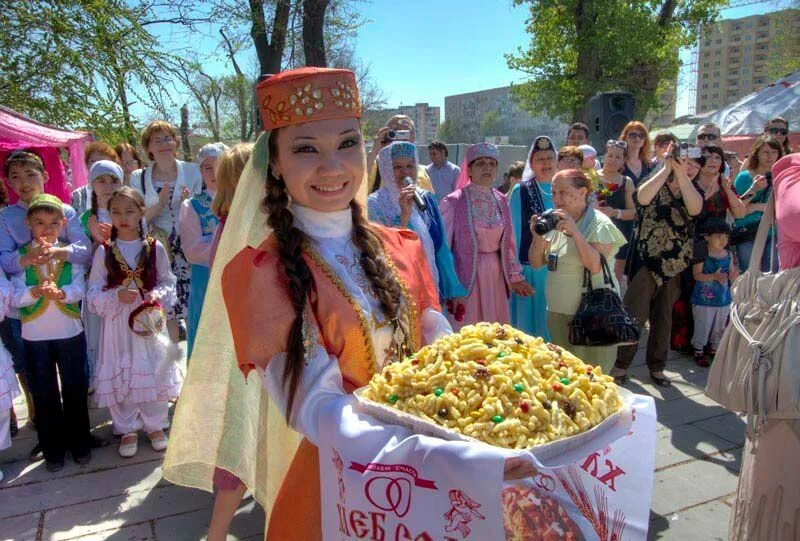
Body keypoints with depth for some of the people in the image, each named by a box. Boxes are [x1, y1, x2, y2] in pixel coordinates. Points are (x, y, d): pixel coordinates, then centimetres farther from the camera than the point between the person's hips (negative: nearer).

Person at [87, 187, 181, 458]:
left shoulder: (155, 247, 0)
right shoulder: (104, 251, 0)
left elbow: (168, 282, 4)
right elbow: (94, 291, 0)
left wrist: (158, 295, -16)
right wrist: (116, 296, -18)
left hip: (149, 320, 0)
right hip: (117, 322, 0)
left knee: (154, 372, 6)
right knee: (119, 377, 6)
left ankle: (154, 425, 26)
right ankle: (128, 429, 25)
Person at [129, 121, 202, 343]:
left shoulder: (192, 171, 5)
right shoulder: (139, 178, 7)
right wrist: (159, 204, -13)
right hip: (158, 248, 1)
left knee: (192, 304, -1)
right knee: (165, 308, 2)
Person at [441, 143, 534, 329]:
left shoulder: (501, 201, 7)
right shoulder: (454, 202, -9)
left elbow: (508, 243, 14)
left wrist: (515, 276, 13)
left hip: (495, 277, 5)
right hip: (466, 277, -5)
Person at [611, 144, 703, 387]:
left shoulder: (692, 191, 8)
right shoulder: (654, 186, 0)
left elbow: (695, 208, -15)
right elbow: (642, 198, -23)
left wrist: (682, 173, -20)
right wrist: (667, 169, -21)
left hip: (675, 265, 4)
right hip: (646, 261, -3)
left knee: (663, 318, 12)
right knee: (635, 315, -5)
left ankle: (656, 367, 24)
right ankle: (621, 365, 7)